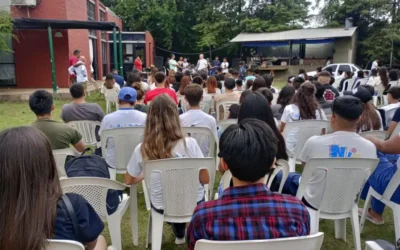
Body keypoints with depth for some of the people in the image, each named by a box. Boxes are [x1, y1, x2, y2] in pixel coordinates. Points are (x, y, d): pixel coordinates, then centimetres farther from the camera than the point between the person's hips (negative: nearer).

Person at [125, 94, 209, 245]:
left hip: (161, 207, 1)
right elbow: (205, 180, -14)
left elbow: (129, 181, -2)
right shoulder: (189, 144, -25)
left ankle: (179, 235, 51)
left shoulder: (142, 149, -19)